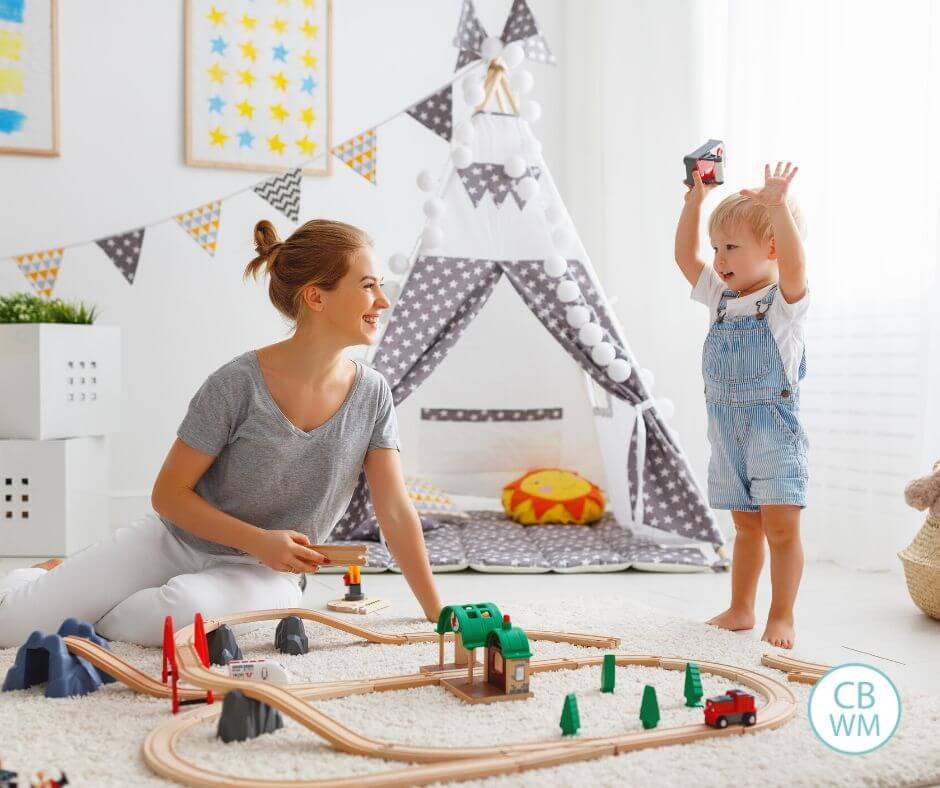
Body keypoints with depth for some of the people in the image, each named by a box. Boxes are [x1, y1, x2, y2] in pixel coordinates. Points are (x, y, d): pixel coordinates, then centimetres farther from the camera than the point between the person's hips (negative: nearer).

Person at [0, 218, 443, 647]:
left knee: (182, 613, -35)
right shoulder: (237, 385, -17)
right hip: (172, 542, -1)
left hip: (264, 575, 2)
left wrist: (438, 616, -8)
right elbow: (169, 493, -10)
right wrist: (259, 541, -22)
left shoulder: (372, 395, -8)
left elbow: (395, 511, -5)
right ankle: (51, 576, 27)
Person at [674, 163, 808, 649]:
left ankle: (781, 617, 4)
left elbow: (793, 262, -29)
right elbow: (685, 257, 13)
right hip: (727, 434, 6)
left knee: (781, 527, -7)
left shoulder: (784, 299, -8)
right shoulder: (722, 298, 10)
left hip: (774, 431, -6)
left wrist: (777, 204, -36)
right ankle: (740, 610, 24)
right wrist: (695, 201, 5)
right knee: (746, 526, 15)